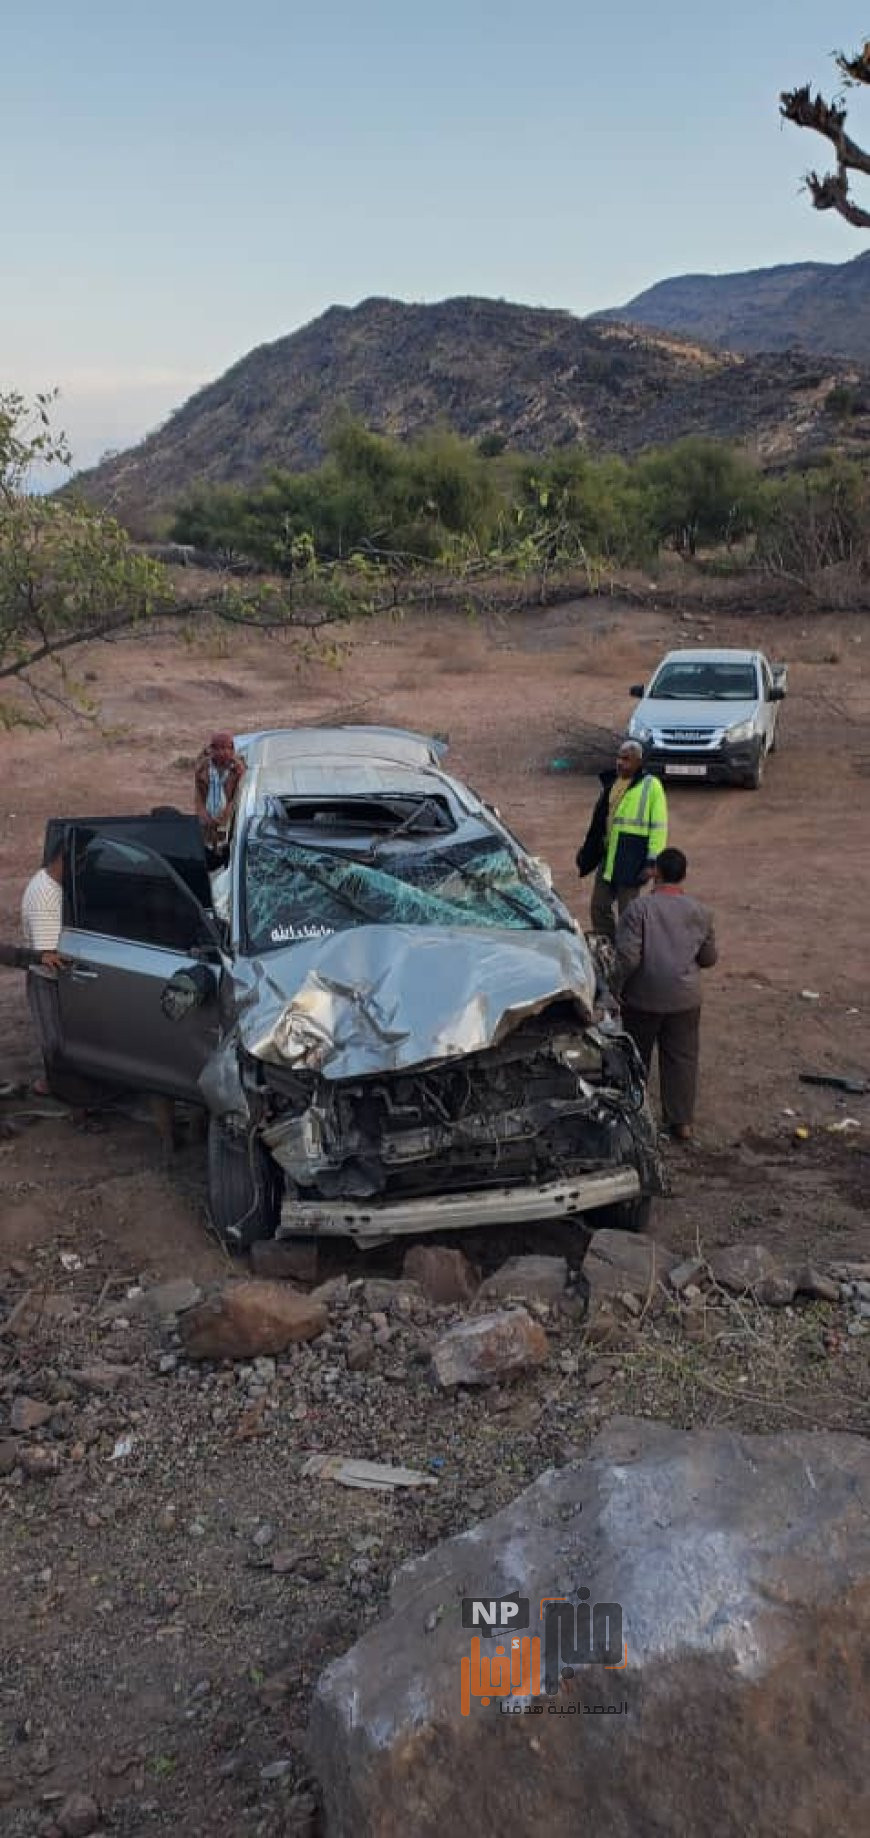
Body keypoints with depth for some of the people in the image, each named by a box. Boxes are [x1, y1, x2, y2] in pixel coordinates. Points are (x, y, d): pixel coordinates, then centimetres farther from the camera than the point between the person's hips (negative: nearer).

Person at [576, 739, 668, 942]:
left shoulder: (651, 786, -9)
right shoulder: (611, 782, 11)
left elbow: (659, 827, -11)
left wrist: (652, 861, -15)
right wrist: (587, 849, 23)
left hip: (631, 862, -7)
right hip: (607, 858, 7)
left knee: (627, 913, 0)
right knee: (599, 908, 10)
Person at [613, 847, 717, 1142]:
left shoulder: (639, 908, -14)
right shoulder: (700, 912, -1)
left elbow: (627, 955, -18)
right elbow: (709, 958, 6)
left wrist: (616, 986, -6)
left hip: (643, 998, -2)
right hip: (685, 998, 2)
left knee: (636, 1057, 15)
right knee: (682, 1058, 11)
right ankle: (682, 1121, 13)